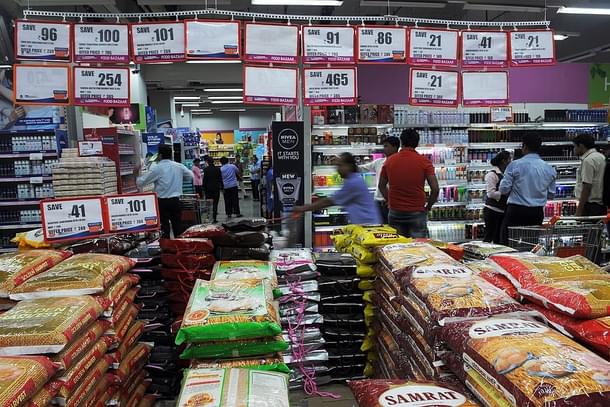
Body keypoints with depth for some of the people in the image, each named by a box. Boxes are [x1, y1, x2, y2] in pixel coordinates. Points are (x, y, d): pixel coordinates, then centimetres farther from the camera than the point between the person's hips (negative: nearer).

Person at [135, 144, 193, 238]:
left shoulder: (156, 169, -10)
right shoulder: (179, 166, 1)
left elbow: (140, 183, -5)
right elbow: (191, 175, 17)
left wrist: (136, 174, 14)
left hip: (162, 202, -3)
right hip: (175, 201, 4)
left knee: (164, 228, 1)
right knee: (178, 227, 11)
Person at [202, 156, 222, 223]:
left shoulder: (206, 169, -8)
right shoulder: (217, 169, 0)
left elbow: (204, 179, -7)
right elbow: (220, 179, 3)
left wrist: (203, 187, 1)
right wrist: (221, 187, 10)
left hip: (208, 188, -2)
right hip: (216, 188, 2)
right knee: (215, 203, 4)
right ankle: (214, 218, 2)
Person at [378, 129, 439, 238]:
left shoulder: (389, 161, 1)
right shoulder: (424, 161, -6)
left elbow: (382, 186, 10)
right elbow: (435, 189, -9)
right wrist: (428, 206, 5)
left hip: (395, 212, 2)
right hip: (417, 212, -2)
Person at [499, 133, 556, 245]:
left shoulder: (515, 165, -9)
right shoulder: (549, 169, 5)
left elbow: (504, 189, -9)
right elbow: (551, 195, 12)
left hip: (516, 211, -4)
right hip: (538, 213, 5)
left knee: (507, 244, 1)